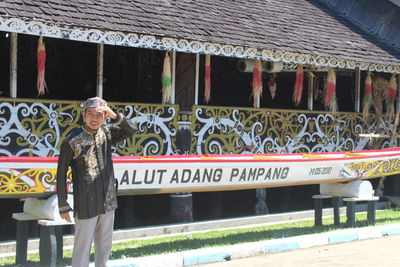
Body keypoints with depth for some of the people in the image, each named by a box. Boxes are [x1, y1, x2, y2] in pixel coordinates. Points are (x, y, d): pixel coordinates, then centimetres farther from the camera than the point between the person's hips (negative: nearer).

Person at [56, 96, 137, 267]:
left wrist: (116, 117, -17)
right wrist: (63, 206, -7)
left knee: (104, 246, 15)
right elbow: (61, 174, -8)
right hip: (86, 205, -5)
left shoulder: (107, 133, 3)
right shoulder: (72, 141, -12)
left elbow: (131, 130, 2)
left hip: (108, 201, 6)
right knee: (82, 248, 1)